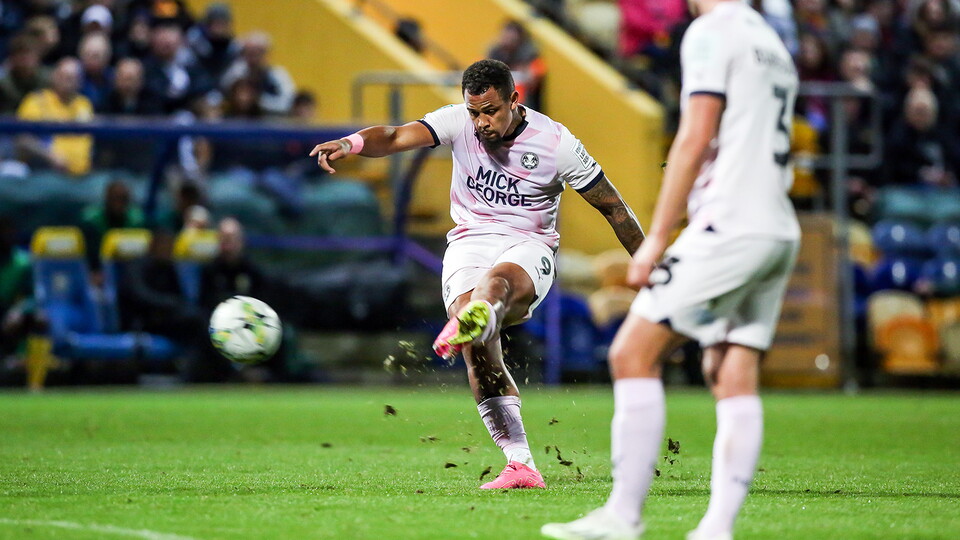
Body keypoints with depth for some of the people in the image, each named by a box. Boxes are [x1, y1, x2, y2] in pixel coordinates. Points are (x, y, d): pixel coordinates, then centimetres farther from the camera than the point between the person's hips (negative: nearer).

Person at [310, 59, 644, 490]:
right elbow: (397, 136, -19)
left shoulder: (556, 143, -6)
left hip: (529, 248, -3)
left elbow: (613, 208, 3)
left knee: (497, 279, -40)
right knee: (479, 352, -21)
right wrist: (351, 143, -41)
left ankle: (468, 324, -76)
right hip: (469, 243, 3)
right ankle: (520, 464, -19)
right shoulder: (458, 122, -3)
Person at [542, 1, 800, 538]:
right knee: (736, 382, 5)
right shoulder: (772, 43, 21)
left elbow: (695, 140, -13)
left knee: (633, 355, -7)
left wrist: (657, 238, -12)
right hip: (781, 232, 9)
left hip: (730, 227, -9)